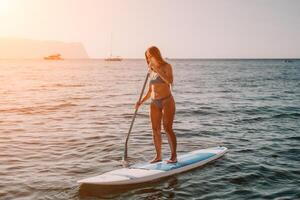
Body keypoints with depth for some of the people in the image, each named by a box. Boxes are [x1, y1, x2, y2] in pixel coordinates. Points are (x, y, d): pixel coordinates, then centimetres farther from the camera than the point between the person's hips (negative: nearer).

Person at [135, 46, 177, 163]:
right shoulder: (151, 70, 12)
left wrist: (158, 70, -22)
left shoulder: (166, 66, -4)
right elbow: (150, 91, 15)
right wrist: (141, 101, 3)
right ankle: (158, 156, 11)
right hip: (154, 103, 6)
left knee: (167, 128, -11)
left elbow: (170, 81, -23)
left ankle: (174, 156, -5)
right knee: (155, 130, 4)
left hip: (167, 101, -6)